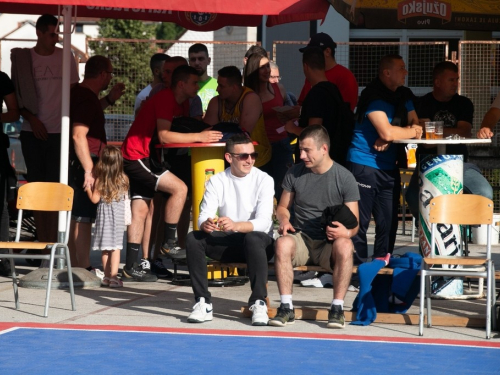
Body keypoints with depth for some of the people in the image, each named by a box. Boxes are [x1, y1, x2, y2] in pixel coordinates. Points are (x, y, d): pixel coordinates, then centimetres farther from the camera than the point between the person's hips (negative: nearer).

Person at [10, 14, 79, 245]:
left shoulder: (65, 57, 4)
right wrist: (31, 118, -8)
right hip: (32, 132, 1)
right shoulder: (22, 58, 4)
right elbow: (18, 95, 6)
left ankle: (53, 241, -7)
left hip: (59, 132, -1)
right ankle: (42, 241, 5)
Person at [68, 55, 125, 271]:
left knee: (77, 216, 14)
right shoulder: (87, 98, -18)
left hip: (80, 164, 11)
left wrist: (109, 99, 29)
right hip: (84, 164, -11)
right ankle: (84, 269, -6)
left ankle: (75, 266, 20)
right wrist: (89, 170, -27)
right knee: (84, 217, -7)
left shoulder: (79, 93, 13)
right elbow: (79, 135, -26)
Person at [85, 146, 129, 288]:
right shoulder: (123, 179, -3)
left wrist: (88, 189, 7)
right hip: (119, 213, 0)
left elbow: (95, 199, -7)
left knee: (105, 247, 8)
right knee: (116, 247, 0)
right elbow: (125, 196, 9)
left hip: (103, 212, 0)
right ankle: (113, 275, -7)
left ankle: (107, 276, 12)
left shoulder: (100, 180, -8)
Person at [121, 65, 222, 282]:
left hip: (143, 159, 10)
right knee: (179, 188, -16)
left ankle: (131, 267, 10)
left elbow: (186, 131, 9)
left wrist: (207, 133, -8)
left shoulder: (182, 103, 13)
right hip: (136, 157, -10)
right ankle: (168, 244, -10)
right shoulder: (165, 99, -18)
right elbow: (164, 136, -26)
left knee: (140, 211, 8)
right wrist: (199, 137, -25)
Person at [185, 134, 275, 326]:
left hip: (258, 243, -3)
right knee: (193, 238, -22)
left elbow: (263, 222, -21)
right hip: (226, 243, 3)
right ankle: (203, 303, -22)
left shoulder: (263, 180, -8)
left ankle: (259, 303, -34)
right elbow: (204, 215, -10)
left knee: (253, 238, -38)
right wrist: (206, 224, -37)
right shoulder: (216, 182, 0)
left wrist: (236, 225, -41)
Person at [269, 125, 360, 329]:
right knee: (282, 243, -34)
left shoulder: (345, 178, -2)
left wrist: (346, 232, -26)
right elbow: (282, 207, 17)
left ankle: (337, 308, -29)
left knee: (344, 246, -37)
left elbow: (354, 223, -1)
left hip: (329, 243, -2)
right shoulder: (295, 173, 6)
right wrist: (284, 220, -7)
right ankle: (286, 308, -30)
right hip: (301, 239, 2)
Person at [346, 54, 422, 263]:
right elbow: (386, 131, -25)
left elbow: (416, 126, 6)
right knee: (360, 221, -6)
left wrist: (389, 139, -12)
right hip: (364, 165, -8)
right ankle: (359, 266, -3)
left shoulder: (404, 95, 10)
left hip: (389, 167, 8)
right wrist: (412, 131, -6)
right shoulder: (374, 96, -15)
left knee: (388, 220, 8)